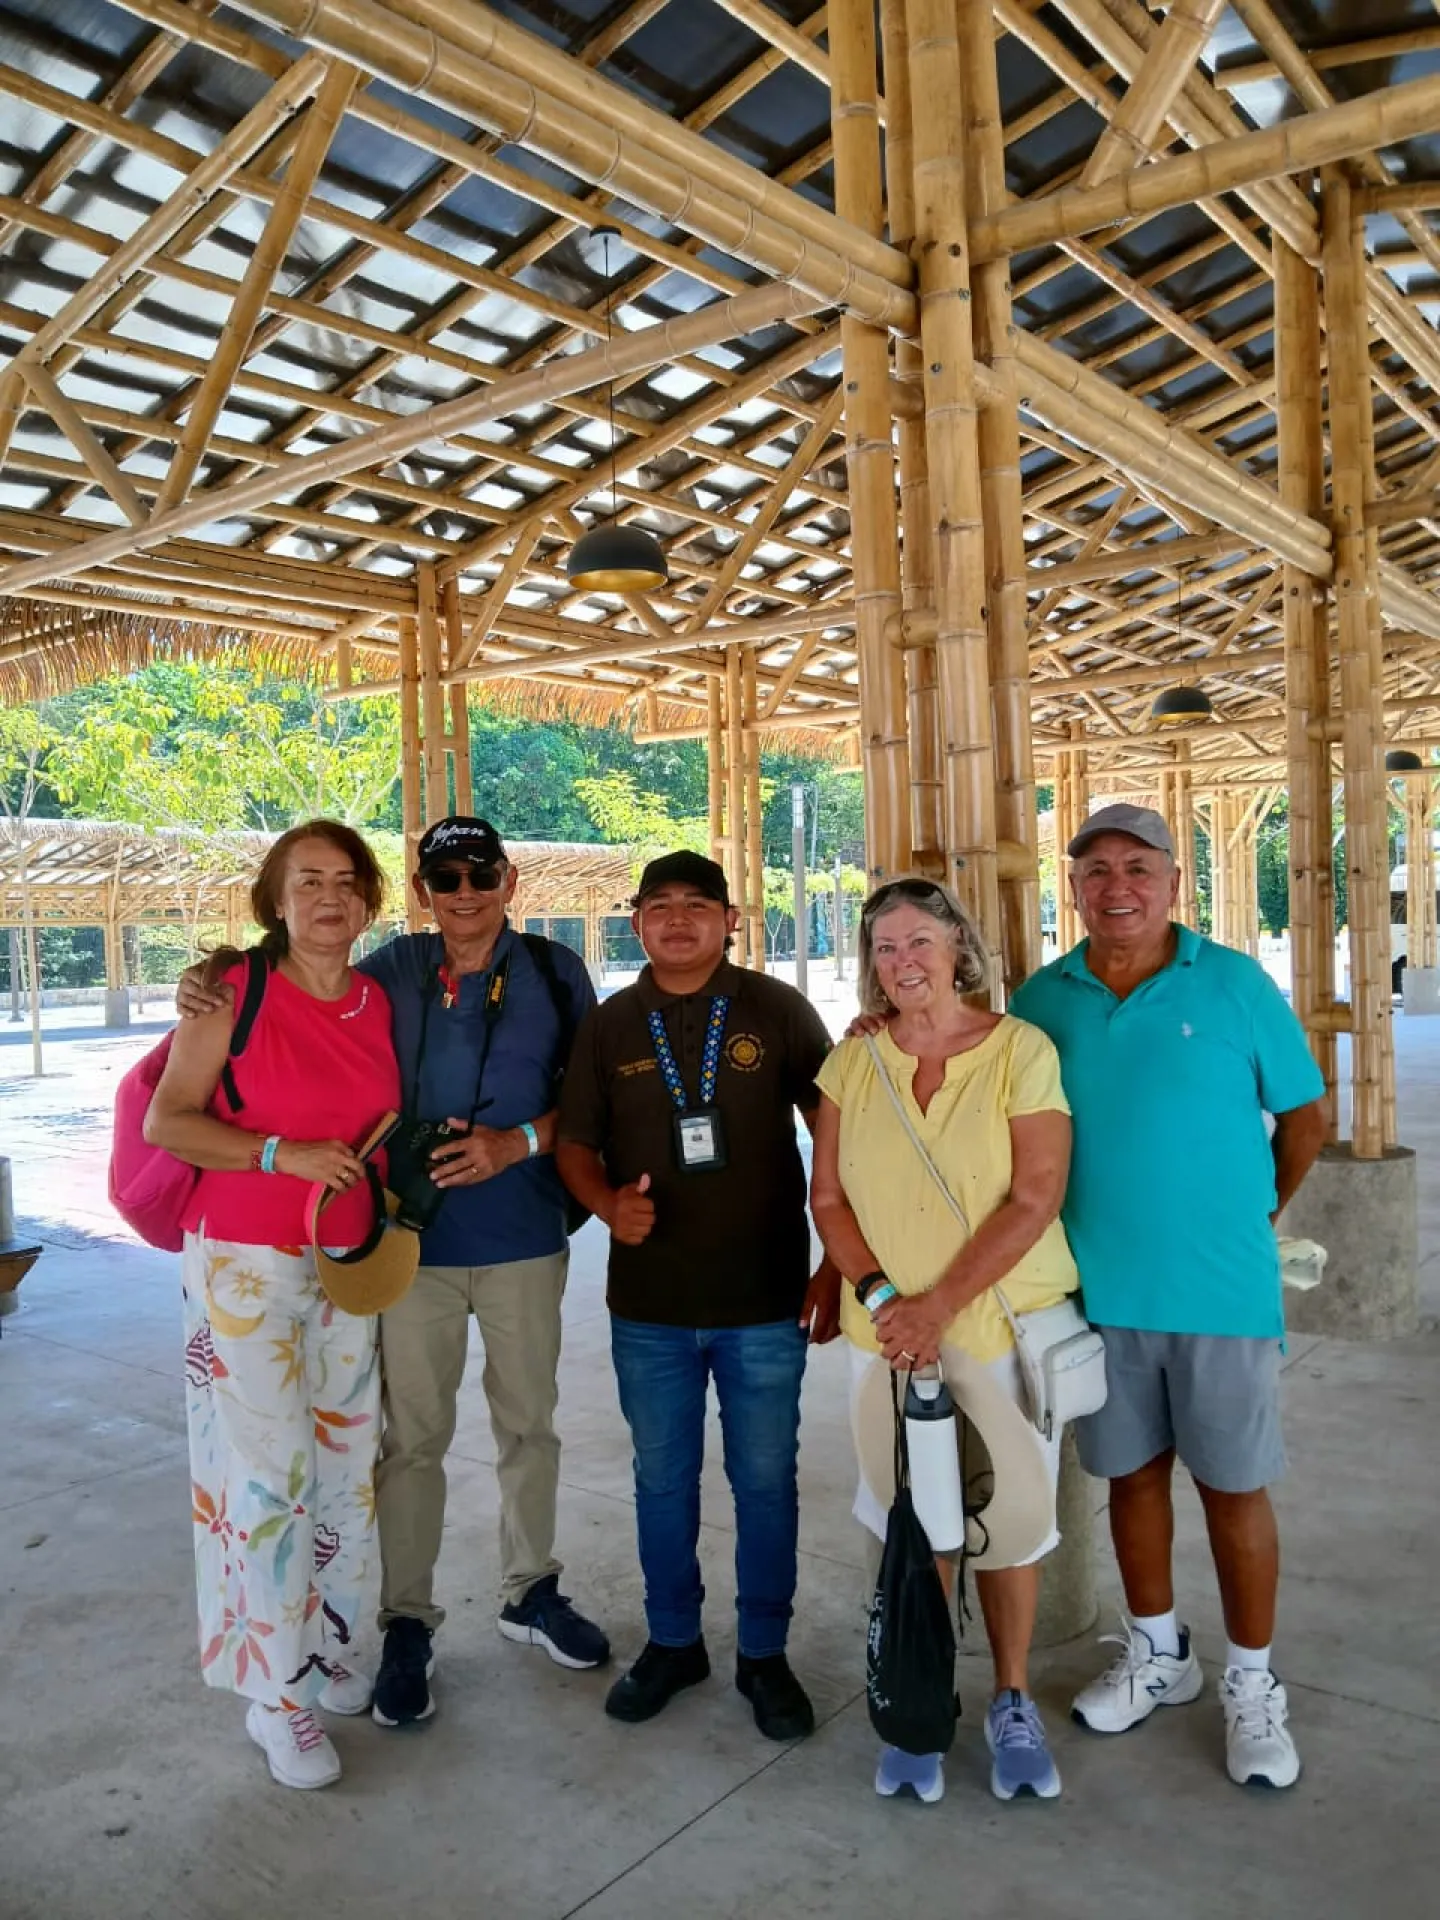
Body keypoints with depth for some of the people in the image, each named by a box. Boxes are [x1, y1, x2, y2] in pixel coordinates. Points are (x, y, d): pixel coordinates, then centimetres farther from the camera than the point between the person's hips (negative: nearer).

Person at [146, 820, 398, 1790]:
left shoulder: (380, 1003, 4)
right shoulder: (233, 991, -10)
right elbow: (165, 1121, -11)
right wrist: (283, 1154, -21)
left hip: (349, 1265, 5)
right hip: (246, 1264, -5)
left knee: (347, 1464, 12)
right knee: (266, 1476, -2)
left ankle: (329, 1654, 31)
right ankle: (276, 1692, 15)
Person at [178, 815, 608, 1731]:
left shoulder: (555, 971, -1)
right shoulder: (390, 972, 0)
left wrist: (519, 1141, -15)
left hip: (526, 1239, 1)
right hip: (414, 1238, -1)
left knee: (529, 1422, 16)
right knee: (413, 1436, 6)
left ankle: (531, 1590, 36)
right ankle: (409, 1622, 24)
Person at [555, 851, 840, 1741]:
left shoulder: (778, 1010, -4)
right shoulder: (609, 1025, 3)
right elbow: (575, 1142, 8)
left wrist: (837, 1264, -5)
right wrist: (608, 1203, -13)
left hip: (766, 1300, -2)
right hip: (649, 1304, 2)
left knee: (766, 1481, 10)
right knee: (663, 1480, 16)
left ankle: (766, 1653, 30)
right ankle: (673, 1642, 36)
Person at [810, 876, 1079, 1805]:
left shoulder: (1022, 1051, -10)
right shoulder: (852, 1064, 0)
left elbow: (1035, 1198, -15)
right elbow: (829, 1196, 1)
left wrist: (940, 1304, -18)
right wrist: (882, 1298, -12)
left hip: (1008, 1328, -2)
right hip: (890, 1336, 2)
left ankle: (1013, 1702, 33)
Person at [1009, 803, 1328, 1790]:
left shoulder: (1234, 982, -7)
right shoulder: (1044, 996, 0)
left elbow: (1305, 1116, 2)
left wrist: (1253, 1216, 8)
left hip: (1221, 1290, -2)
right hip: (1098, 1290, 2)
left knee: (1234, 1486, 9)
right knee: (1131, 1474, 16)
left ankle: (1253, 1686, 29)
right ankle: (1157, 1654, 37)